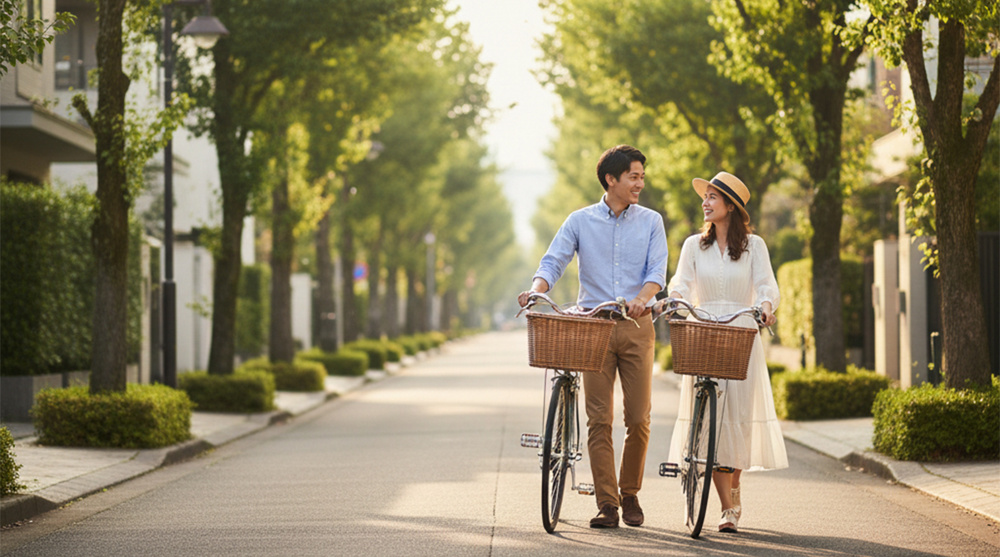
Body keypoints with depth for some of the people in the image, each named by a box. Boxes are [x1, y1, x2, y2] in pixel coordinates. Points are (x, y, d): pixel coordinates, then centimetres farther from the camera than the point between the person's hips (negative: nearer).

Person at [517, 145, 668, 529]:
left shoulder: (651, 222, 8)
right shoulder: (580, 221, 7)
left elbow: (657, 271, -2)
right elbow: (553, 262, -1)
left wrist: (641, 298, -23)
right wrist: (536, 291, -22)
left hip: (636, 326, 1)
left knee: (638, 418, -2)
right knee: (599, 419, -4)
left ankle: (630, 495, 17)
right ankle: (606, 504, 0)